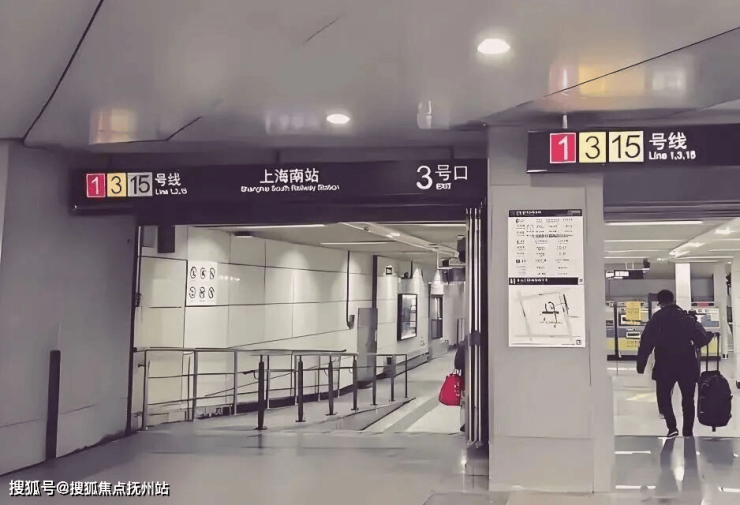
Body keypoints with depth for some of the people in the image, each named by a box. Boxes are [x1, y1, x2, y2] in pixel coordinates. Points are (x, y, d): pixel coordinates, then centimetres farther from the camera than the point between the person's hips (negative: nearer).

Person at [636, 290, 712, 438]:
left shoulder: (656, 319, -1)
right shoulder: (688, 317, 5)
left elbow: (646, 343, -8)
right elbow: (702, 338, 0)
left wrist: (641, 365, -3)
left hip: (665, 365, -2)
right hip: (687, 364, 2)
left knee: (663, 396, 12)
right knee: (688, 399, 15)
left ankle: (672, 427, -5)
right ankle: (688, 432, 16)